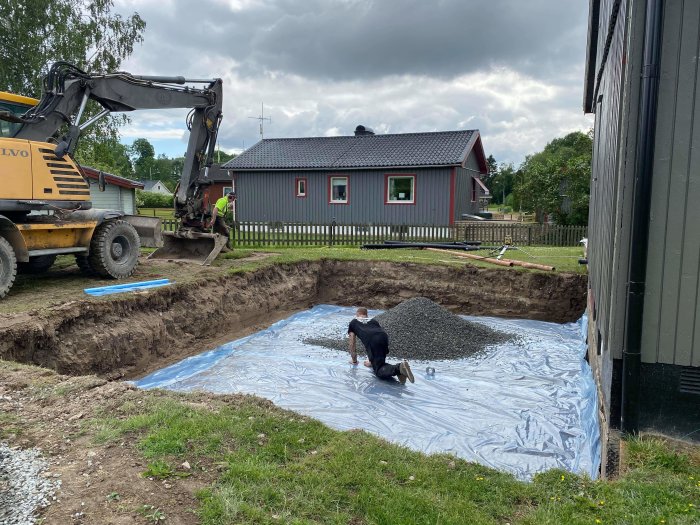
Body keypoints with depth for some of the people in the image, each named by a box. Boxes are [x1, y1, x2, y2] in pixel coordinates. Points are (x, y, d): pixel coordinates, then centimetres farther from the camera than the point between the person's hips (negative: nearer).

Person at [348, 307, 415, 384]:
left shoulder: (353, 322, 33)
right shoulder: (373, 320, 41)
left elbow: (352, 344, 34)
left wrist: (354, 361, 47)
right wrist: (371, 361, 54)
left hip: (372, 341, -5)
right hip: (384, 337, 5)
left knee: (379, 372, -6)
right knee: (378, 362, 25)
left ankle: (399, 369, -34)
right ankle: (399, 369, -2)